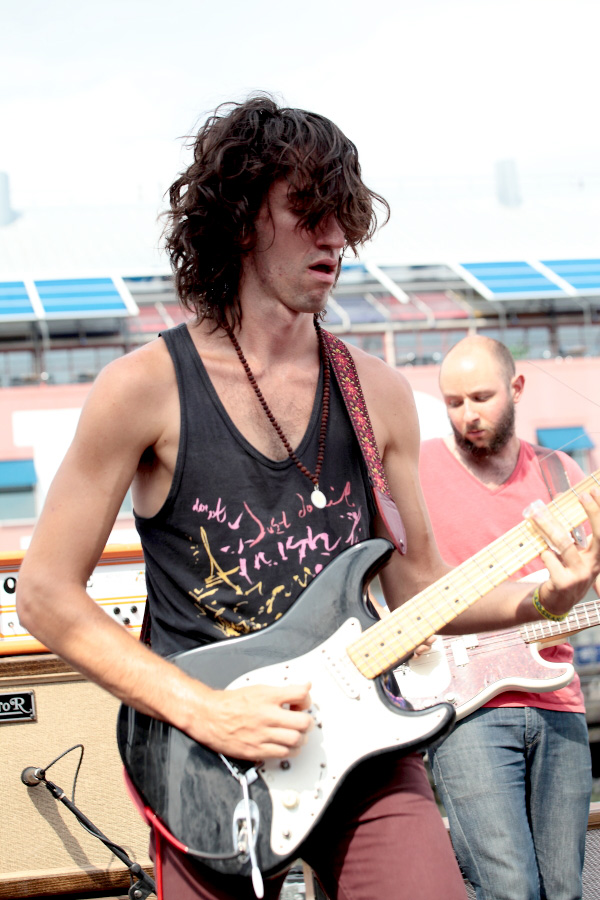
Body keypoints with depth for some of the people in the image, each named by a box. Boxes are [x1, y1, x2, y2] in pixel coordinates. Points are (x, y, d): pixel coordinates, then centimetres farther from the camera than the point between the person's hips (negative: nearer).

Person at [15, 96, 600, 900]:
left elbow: (416, 583, 13)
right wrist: (203, 710, -14)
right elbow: (46, 593, -6)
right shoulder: (147, 388, -7)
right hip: (212, 775, -2)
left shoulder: (377, 392, 6)